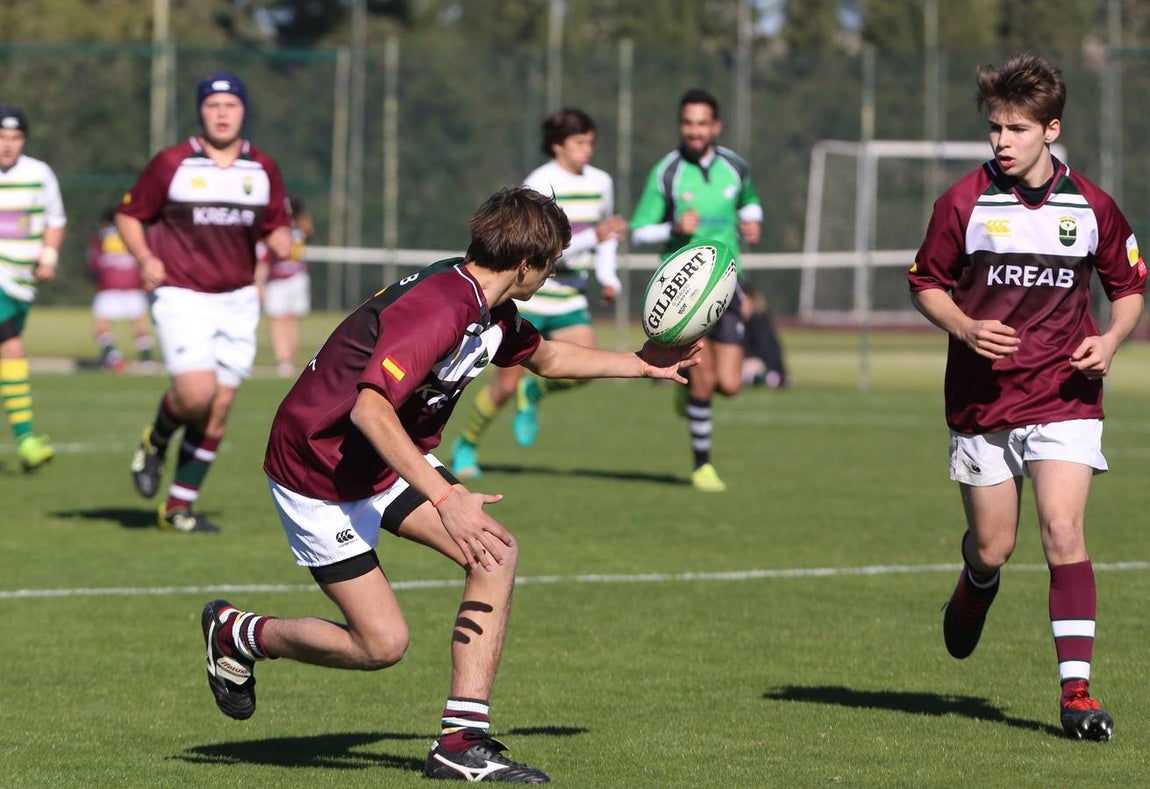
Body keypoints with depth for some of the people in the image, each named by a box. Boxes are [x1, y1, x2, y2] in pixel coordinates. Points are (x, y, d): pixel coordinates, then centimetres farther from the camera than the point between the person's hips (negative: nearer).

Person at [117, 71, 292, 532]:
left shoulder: (263, 170, 6)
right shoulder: (172, 164, -5)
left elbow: (277, 227, 15)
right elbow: (129, 215, 3)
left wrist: (281, 242, -9)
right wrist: (144, 257, -14)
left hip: (237, 300, 4)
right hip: (181, 295, -4)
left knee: (219, 410, 1)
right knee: (196, 393, -20)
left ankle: (179, 507, 12)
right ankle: (155, 443, 14)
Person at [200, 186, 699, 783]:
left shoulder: (489, 310, 2)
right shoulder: (437, 309, -29)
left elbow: (544, 357, 26)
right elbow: (370, 408, -40)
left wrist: (642, 365, 22)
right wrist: (445, 498, -43)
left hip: (392, 461, 10)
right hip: (317, 475, -10)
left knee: (497, 553, -8)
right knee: (382, 643, -9)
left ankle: (461, 742, -6)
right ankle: (237, 633, 17)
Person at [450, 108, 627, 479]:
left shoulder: (600, 183, 5)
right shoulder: (540, 185, -17)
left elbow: (605, 232, 24)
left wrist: (607, 277, 10)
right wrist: (592, 238, -35)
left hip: (568, 300, 5)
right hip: (526, 297, -5)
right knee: (507, 382, -3)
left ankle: (534, 391, 12)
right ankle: (466, 446, 21)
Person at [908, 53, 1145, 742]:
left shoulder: (1090, 206, 0)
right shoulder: (965, 204, -4)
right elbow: (926, 284, 6)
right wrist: (964, 328, -13)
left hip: (1063, 396, -1)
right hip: (983, 400, 1)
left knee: (1064, 531, -15)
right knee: (993, 546, 6)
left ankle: (1077, 688, -13)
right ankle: (976, 586, 45)